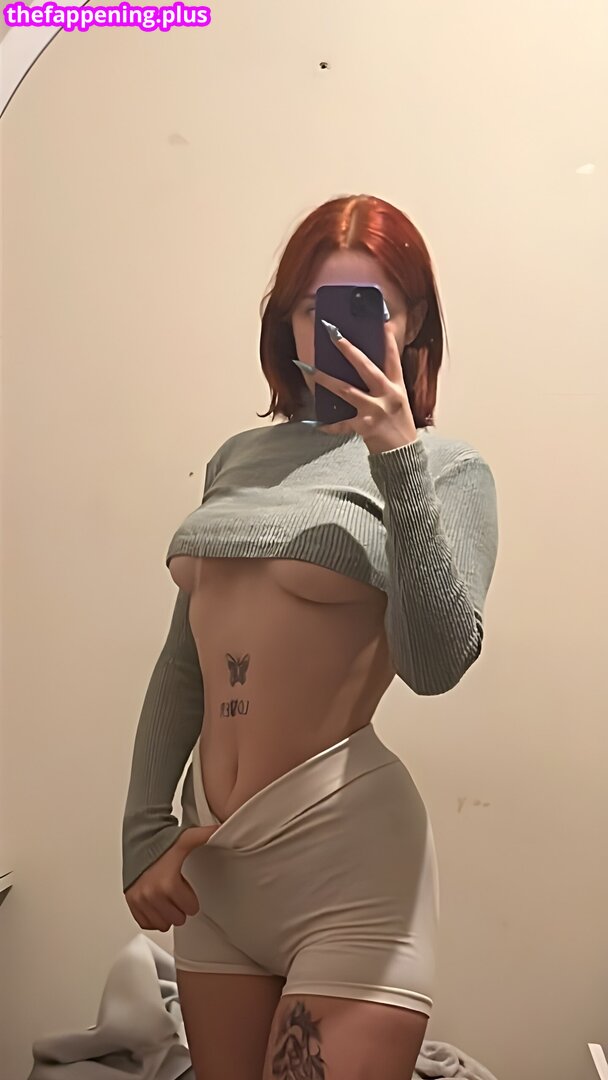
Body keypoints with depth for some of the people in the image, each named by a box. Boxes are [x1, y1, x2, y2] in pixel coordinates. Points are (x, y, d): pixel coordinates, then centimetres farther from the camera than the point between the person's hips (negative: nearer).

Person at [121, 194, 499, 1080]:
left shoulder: (444, 469, -4)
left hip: (345, 857, -5)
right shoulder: (237, 457, 9)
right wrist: (144, 830, 5)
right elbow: (184, 658, 10)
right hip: (210, 861, 5)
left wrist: (397, 459, -22)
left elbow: (435, 663, -18)